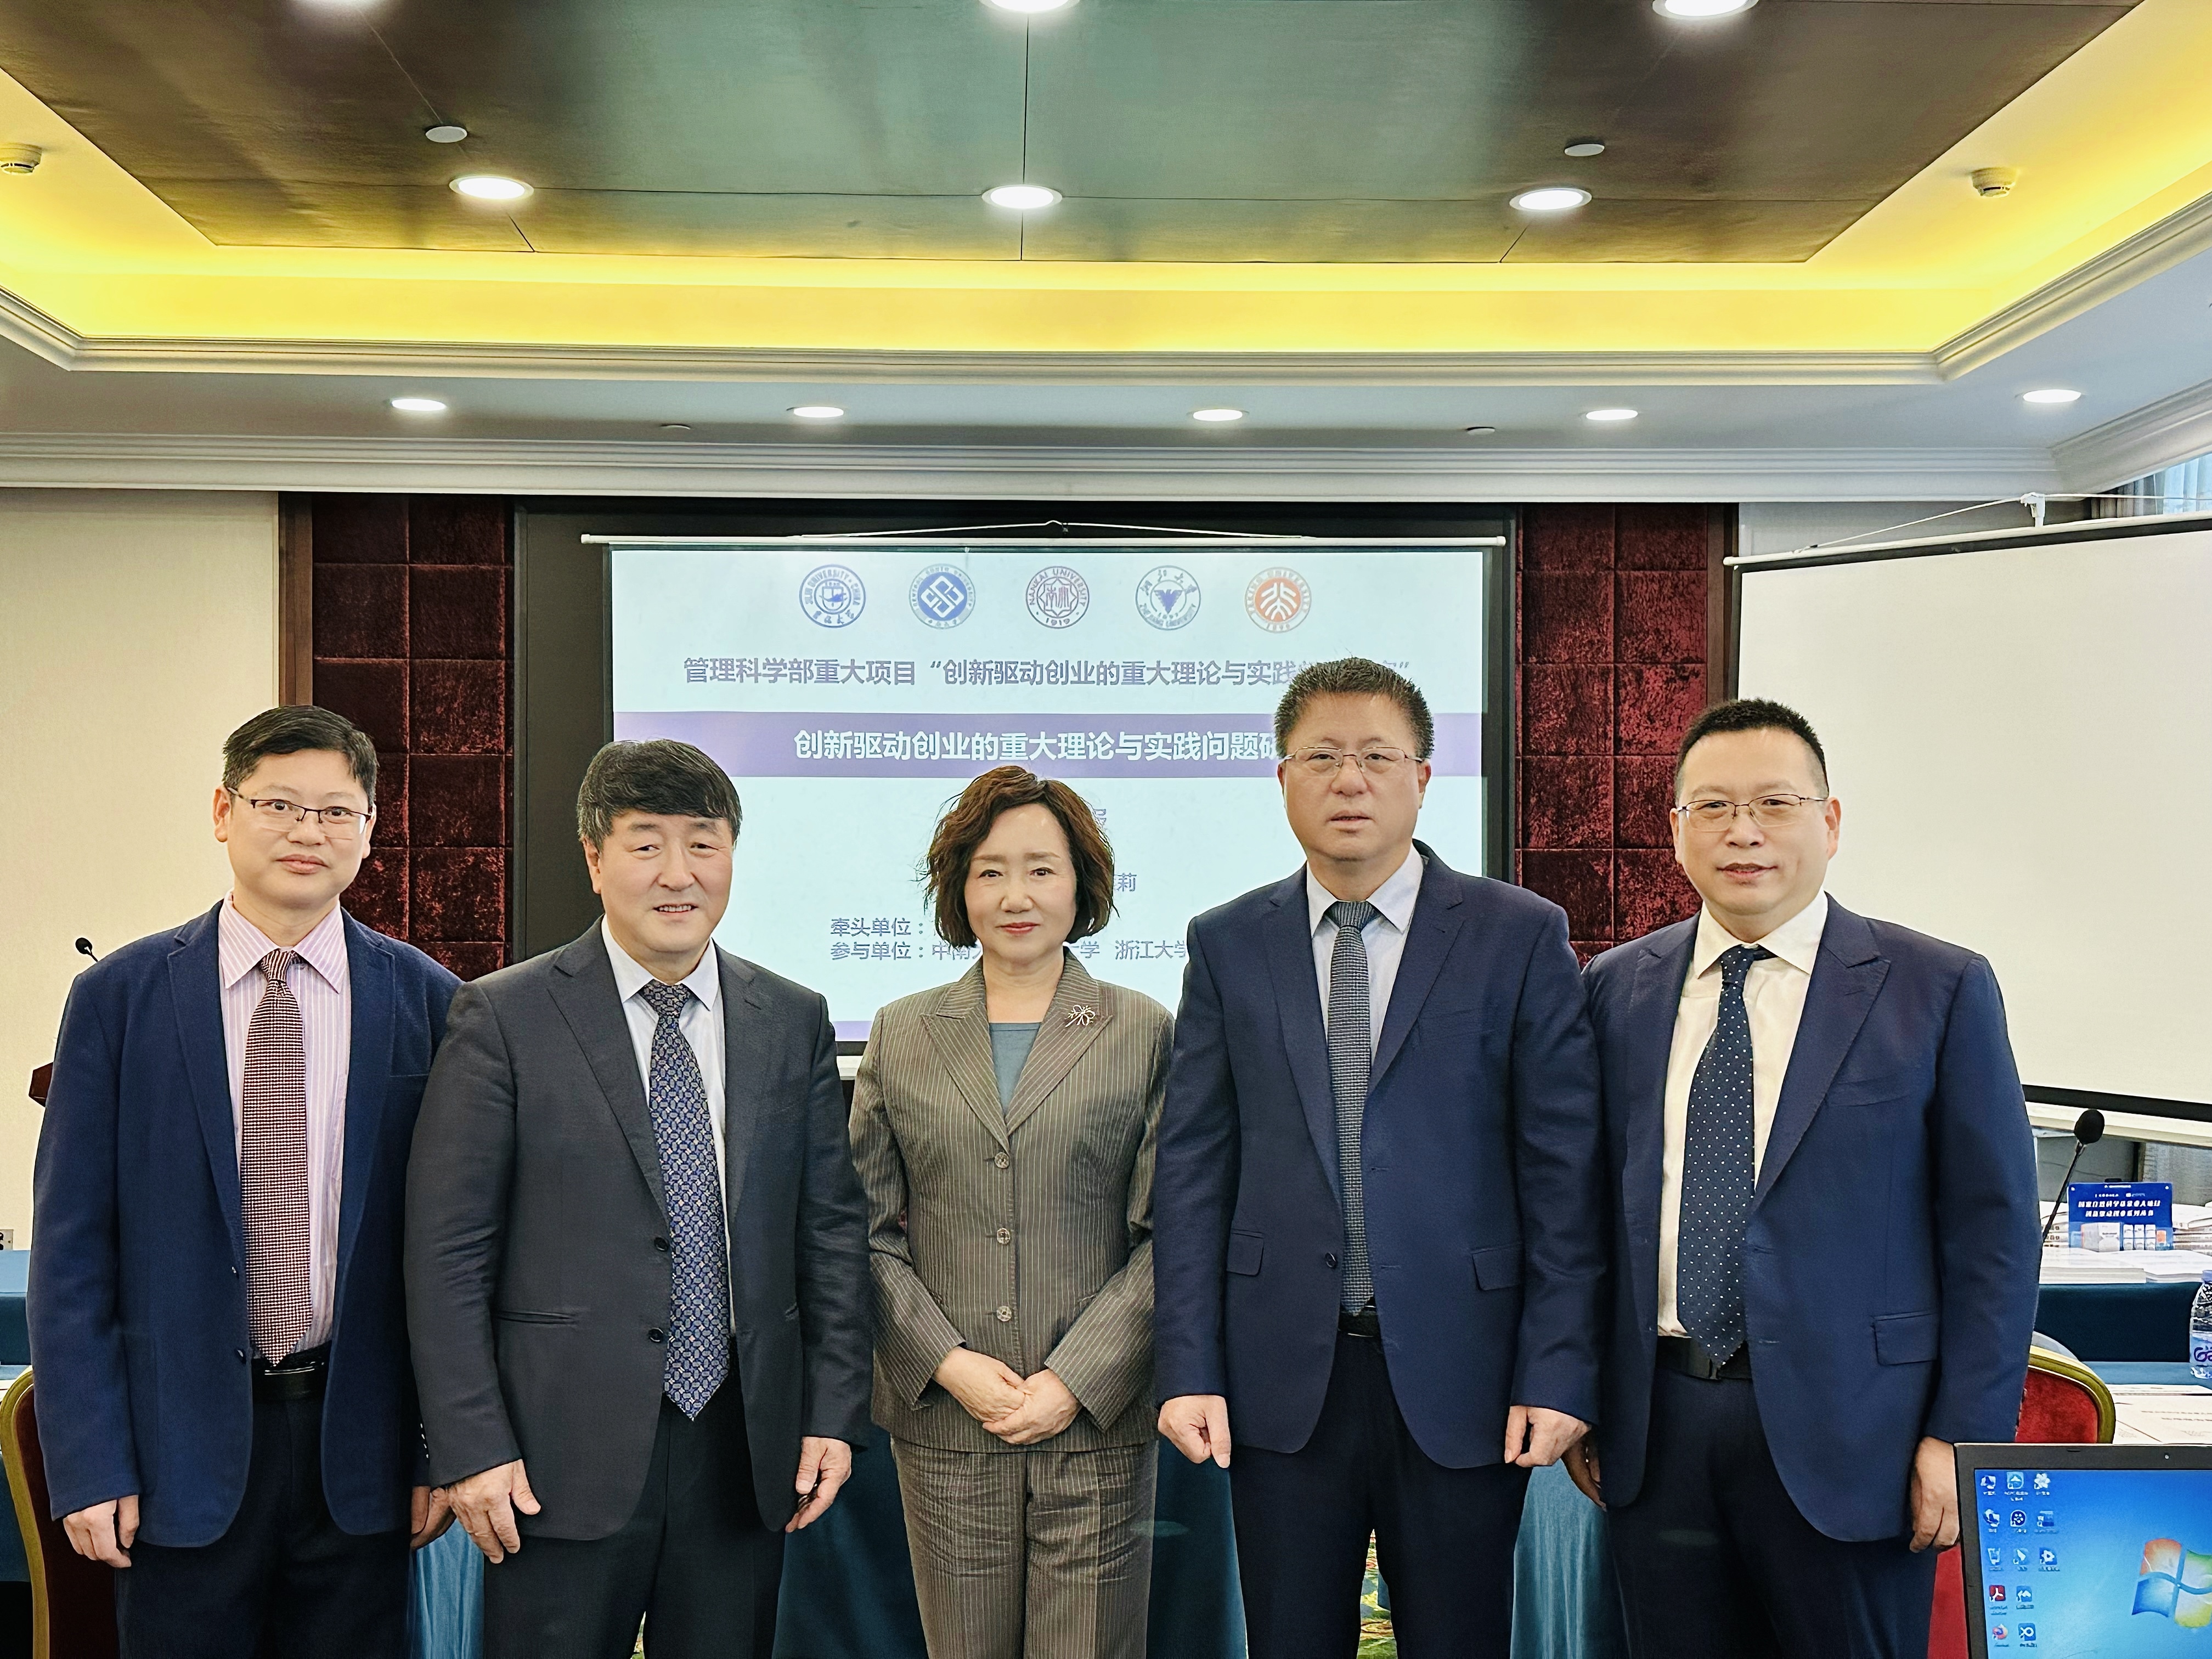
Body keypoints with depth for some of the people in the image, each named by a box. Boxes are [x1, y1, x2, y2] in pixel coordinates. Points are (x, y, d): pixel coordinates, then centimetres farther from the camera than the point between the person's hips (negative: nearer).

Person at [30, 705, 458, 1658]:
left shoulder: (427, 1002, 0)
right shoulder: (118, 997, -1)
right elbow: (70, 1247, -2)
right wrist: (87, 1464, -6)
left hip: (360, 1451, 1)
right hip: (181, 1447, 0)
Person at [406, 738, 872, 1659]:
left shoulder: (795, 1021, 7)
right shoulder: (504, 1016, -3)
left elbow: (832, 1229, 9)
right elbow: (446, 1253, -5)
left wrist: (833, 1413, 3)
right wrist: (471, 1447, -9)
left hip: (745, 1448, 3)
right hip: (562, 1455, -3)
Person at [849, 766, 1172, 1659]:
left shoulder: (1144, 1034, 4)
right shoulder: (901, 1035, 9)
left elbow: (1167, 1237, 0)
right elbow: (869, 1231, 7)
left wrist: (1075, 1381, -9)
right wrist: (949, 1362, -6)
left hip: (1097, 1424, -1)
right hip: (943, 1424, 2)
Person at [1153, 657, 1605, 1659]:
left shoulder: (1522, 937, 0)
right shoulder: (1227, 946, 6)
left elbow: (1562, 1171, -2)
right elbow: (1193, 1170, 4)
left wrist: (1559, 1373, -8)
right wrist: (1188, 1370, -3)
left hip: (1459, 1379, -1)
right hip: (1282, 1381, 2)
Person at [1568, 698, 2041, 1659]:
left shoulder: (1938, 990, -3)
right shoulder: (1617, 990, 7)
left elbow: (1992, 1229, -3)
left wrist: (1966, 1436, -8)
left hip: (1845, 1427, -3)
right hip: (1657, 1425, 3)